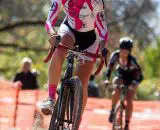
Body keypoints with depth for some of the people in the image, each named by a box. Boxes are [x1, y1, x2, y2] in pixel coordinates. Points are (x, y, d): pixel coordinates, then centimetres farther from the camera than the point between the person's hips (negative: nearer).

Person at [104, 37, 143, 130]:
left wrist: (134, 83, -46)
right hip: (121, 76, 2)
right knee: (117, 91, -29)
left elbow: (140, 76, -30)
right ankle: (112, 110, -4)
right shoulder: (115, 55, -26)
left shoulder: (132, 60, -34)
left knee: (129, 100, -16)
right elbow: (110, 68, -14)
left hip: (132, 78, -2)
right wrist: (107, 79, -29)